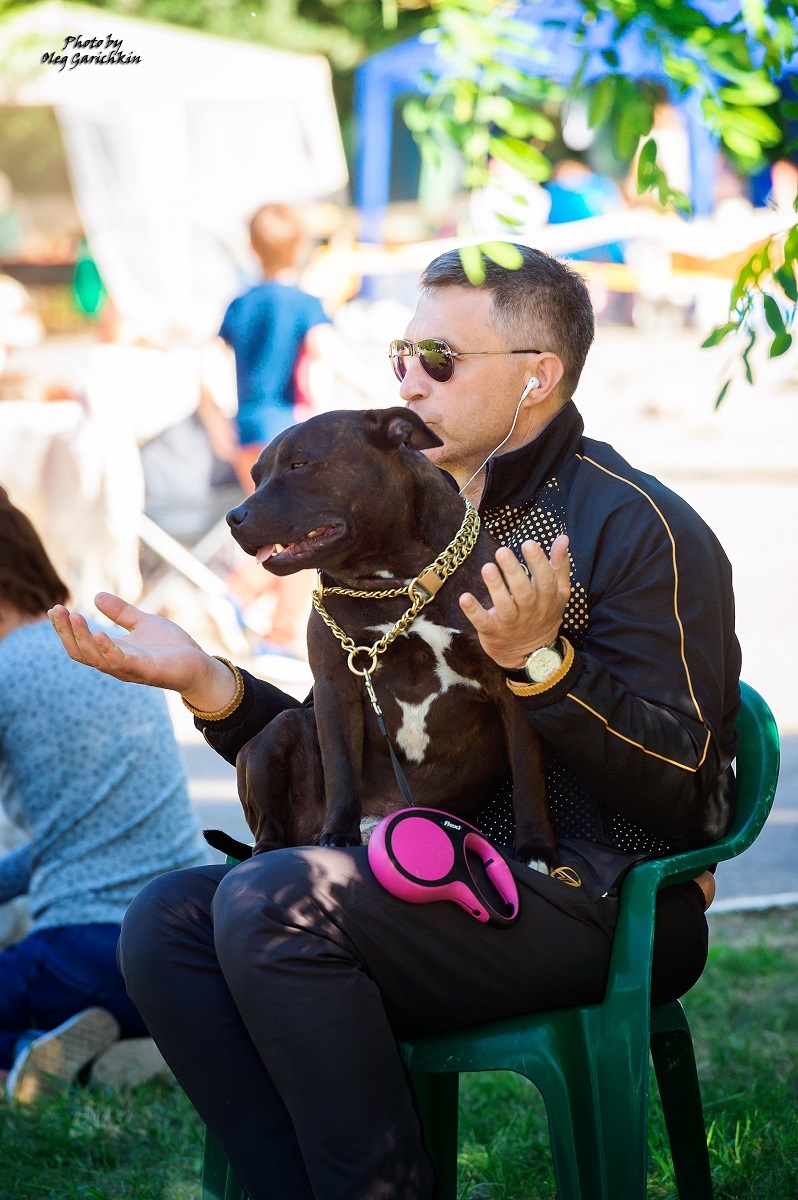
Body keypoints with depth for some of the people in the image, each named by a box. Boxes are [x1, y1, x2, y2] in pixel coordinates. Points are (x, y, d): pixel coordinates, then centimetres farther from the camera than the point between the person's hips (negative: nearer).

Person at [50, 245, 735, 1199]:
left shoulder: (641, 528, -6)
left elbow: (681, 787, -13)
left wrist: (539, 660, -25)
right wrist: (210, 685, 4)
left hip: (606, 900, -8)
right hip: (438, 879, 8)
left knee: (268, 903, -27)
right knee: (165, 922, -13)